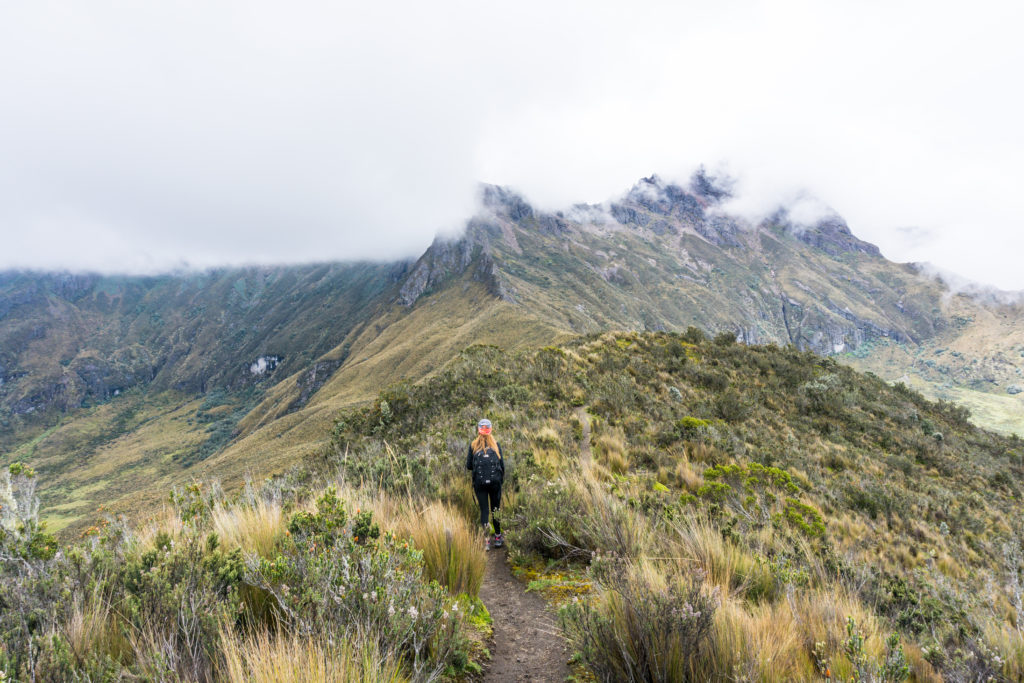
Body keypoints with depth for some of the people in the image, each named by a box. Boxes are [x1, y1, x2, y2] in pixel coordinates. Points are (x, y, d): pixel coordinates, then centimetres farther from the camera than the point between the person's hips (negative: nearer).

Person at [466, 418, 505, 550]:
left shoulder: (473, 445, 0)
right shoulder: (496, 445, 1)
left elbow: (468, 466, 3)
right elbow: (502, 464, 3)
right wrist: (501, 478, 18)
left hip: (479, 482, 0)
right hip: (495, 481, 0)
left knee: (484, 510, 4)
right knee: (495, 509, 11)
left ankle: (486, 540, 2)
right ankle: (498, 537, 18)